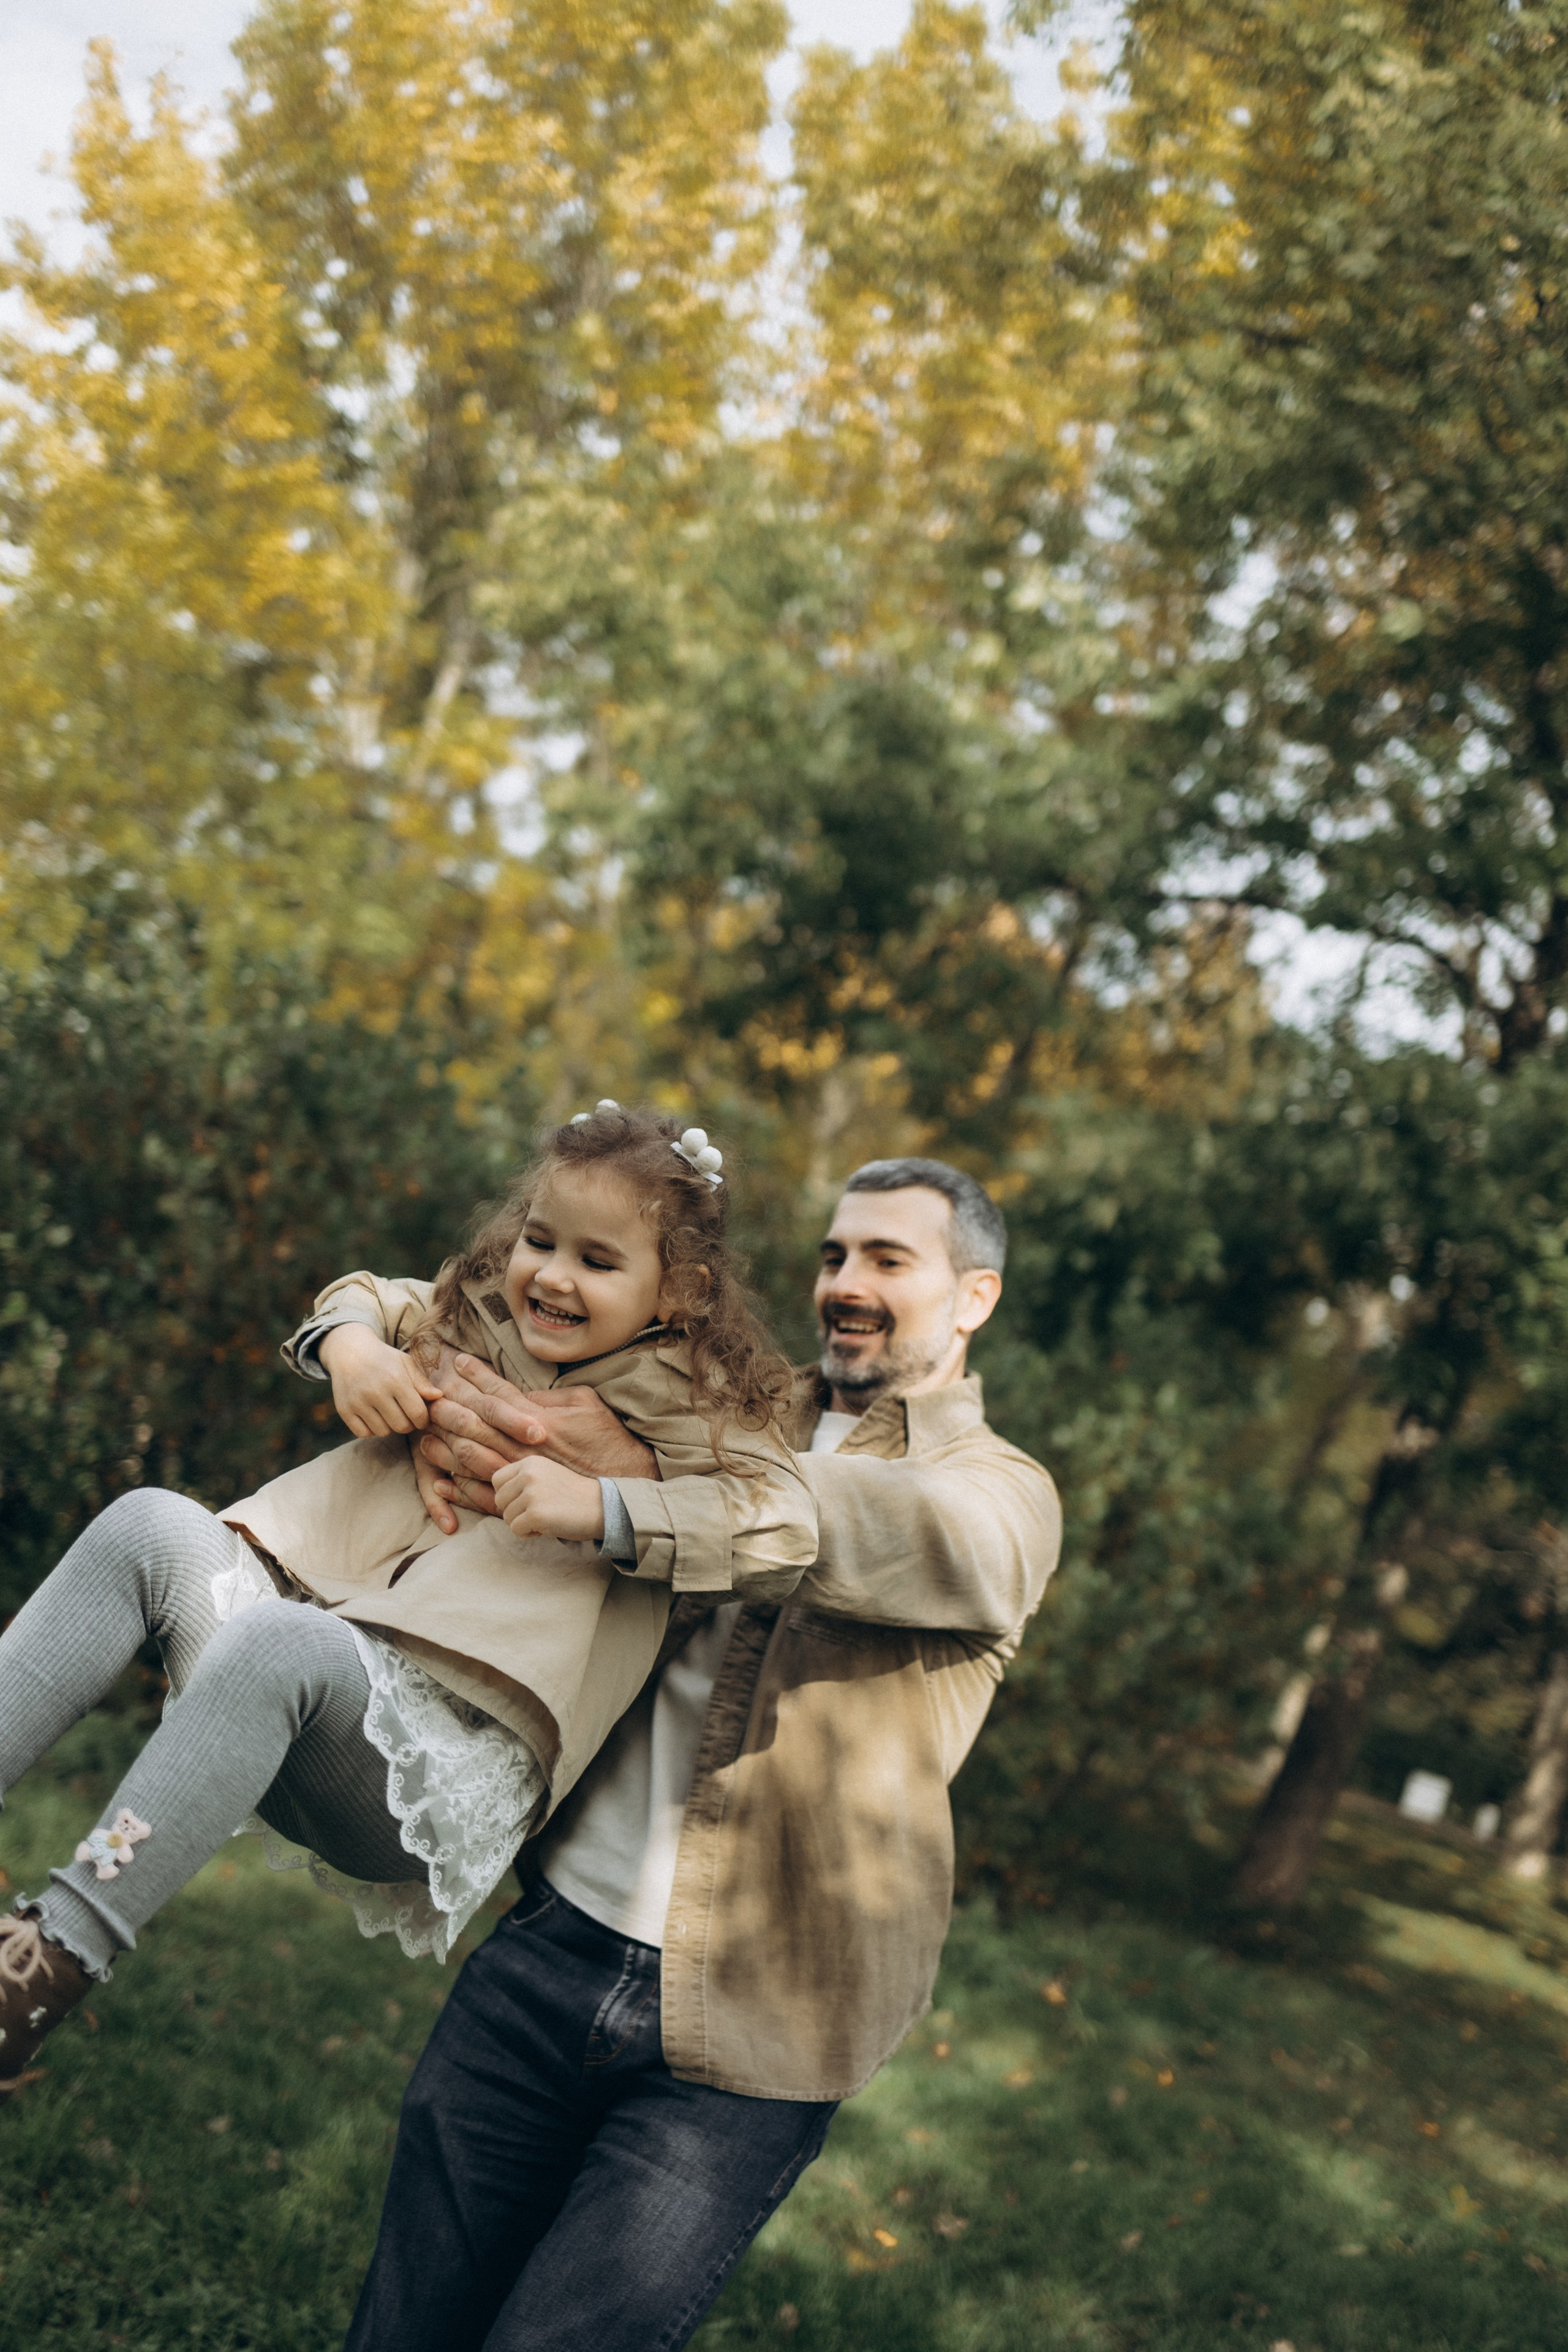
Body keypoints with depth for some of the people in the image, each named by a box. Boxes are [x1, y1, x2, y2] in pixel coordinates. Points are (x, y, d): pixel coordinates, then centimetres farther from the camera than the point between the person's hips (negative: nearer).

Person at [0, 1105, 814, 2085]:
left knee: (279, 1641, -36)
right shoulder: (474, 1327, 19)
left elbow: (785, 1531, -13)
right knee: (151, 1525, -17)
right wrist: (355, 1344, 10)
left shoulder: (679, 1406, 2)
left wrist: (600, 1506, -21)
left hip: (454, 1765, -6)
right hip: (303, 1715, 7)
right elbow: (366, 1296, 35)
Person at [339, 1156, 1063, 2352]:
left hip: (739, 2039, -4)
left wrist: (637, 1481, -28)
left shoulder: (1008, 1496, 2)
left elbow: (915, 1536, -23)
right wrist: (443, 1410, -9)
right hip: (550, 1951, 4)